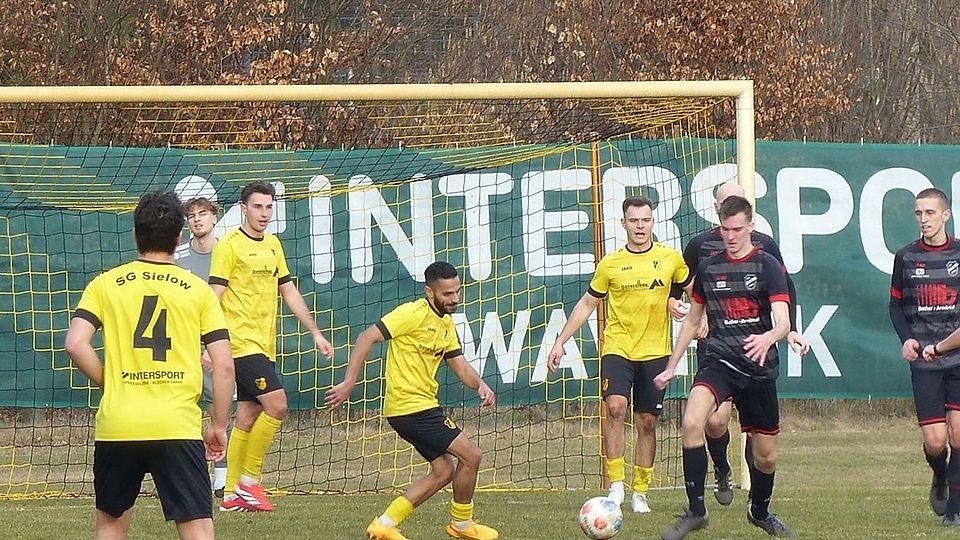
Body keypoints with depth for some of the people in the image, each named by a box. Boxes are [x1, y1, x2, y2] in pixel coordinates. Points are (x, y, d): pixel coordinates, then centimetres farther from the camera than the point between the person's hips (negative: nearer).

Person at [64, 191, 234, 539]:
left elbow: (76, 344, -5)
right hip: (179, 427, -2)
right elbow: (224, 364, 1)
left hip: (117, 425, 2)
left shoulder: (105, 284, 6)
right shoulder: (198, 290, 5)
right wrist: (219, 426, 10)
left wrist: (109, 383, 11)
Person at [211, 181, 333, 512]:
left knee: (247, 418, 8)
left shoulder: (273, 245, 16)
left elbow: (289, 292, 21)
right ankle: (248, 481, -8)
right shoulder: (229, 246, -8)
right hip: (242, 344, -8)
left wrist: (315, 333, 18)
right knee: (276, 404, -16)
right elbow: (215, 297, -12)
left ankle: (233, 495, 11)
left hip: (264, 346, 8)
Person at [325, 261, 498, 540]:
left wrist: (481, 385, -6)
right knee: (471, 455, -7)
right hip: (411, 406, -10)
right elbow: (367, 337, -20)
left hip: (423, 405, 10)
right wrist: (349, 383, -24)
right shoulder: (414, 314, -16)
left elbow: (460, 366, 15)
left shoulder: (446, 323, 13)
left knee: (443, 470, 12)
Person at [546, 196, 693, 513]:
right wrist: (560, 341, 7)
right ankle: (615, 485, -20)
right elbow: (587, 303, 10)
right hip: (617, 348, -1)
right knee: (615, 406, -22)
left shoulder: (670, 259, 1)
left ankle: (640, 493, 16)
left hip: (654, 352, 1)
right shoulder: (610, 264, 0)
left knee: (647, 422, 6)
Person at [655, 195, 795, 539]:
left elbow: (782, 321, -16)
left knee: (766, 455, 7)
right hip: (718, 362, 1)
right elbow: (693, 320, 21)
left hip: (759, 367, -1)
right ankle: (695, 511, -18)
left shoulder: (768, 266, -4)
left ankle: (760, 511, 38)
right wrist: (671, 366, 19)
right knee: (691, 423, -27)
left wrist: (768, 337, -39)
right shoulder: (708, 268, 8)